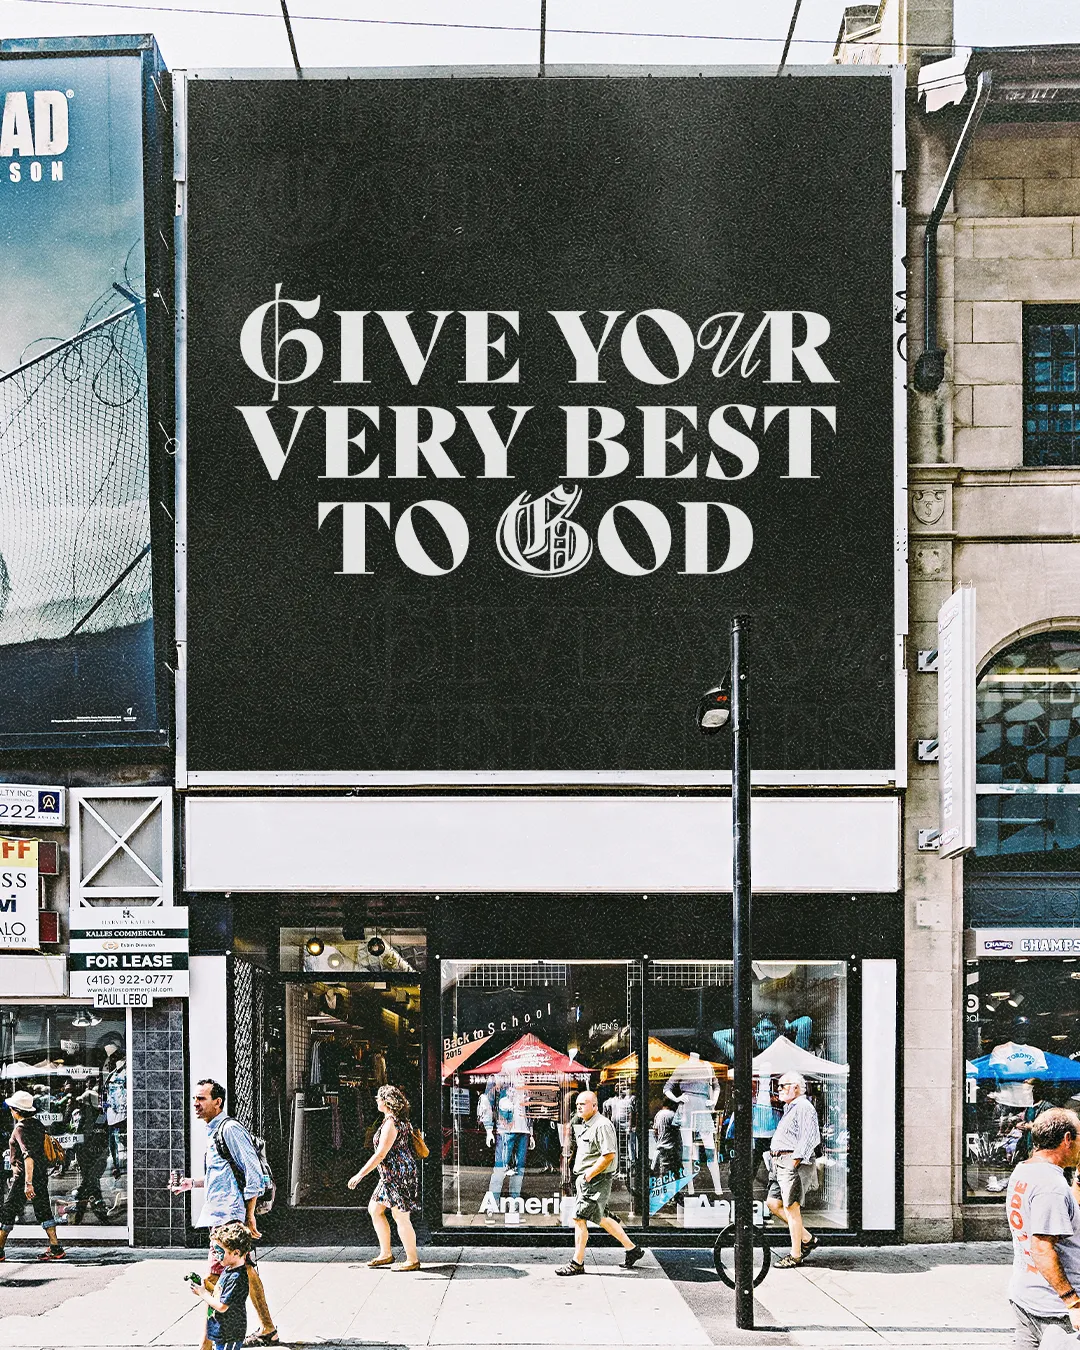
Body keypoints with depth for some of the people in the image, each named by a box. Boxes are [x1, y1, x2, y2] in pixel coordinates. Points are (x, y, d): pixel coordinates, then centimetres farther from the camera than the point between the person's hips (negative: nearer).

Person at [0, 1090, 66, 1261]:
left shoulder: (21, 1128, -17)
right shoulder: (38, 1124, 7)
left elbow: (28, 1156, -28)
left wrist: (28, 1183, -33)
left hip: (23, 1176, -8)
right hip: (42, 1175, 8)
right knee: (43, 1211, 11)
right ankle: (56, 1248, 8)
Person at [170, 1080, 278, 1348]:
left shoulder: (229, 1128, -11)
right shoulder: (214, 1132, 18)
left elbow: (253, 1172, -16)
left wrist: (249, 1215, -18)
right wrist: (192, 1183, 23)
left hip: (229, 1216, -10)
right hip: (221, 1215, 10)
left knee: (213, 1281, -11)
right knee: (246, 1272, 13)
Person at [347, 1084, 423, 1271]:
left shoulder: (391, 1124, -19)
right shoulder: (402, 1121, 11)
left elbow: (381, 1154, -22)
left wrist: (360, 1175, -21)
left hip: (398, 1174, -11)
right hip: (391, 1176, 11)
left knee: (401, 1218, -3)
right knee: (374, 1209, 16)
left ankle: (412, 1260, 5)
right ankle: (386, 1254, 21)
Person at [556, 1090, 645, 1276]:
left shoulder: (602, 1125, -17)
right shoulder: (583, 1125, 15)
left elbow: (608, 1155, -24)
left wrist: (589, 1175, -20)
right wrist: (582, 1176, 15)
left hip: (597, 1180, -10)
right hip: (585, 1179, 10)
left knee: (579, 1218, -8)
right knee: (600, 1218, 16)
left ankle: (577, 1263, -1)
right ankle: (632, 1249, 26)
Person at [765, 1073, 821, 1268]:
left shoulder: (804, 1107, -10)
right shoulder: (789, 1108, 23)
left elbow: (809, 1137, -19)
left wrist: (796, 1160, -24)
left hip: (793, 1161, -11)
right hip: (781, 1162, 11)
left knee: (791, 1207, -7)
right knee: (773, 1203, 9)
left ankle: (796, 1256, -1)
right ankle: (807, 1238, 18)